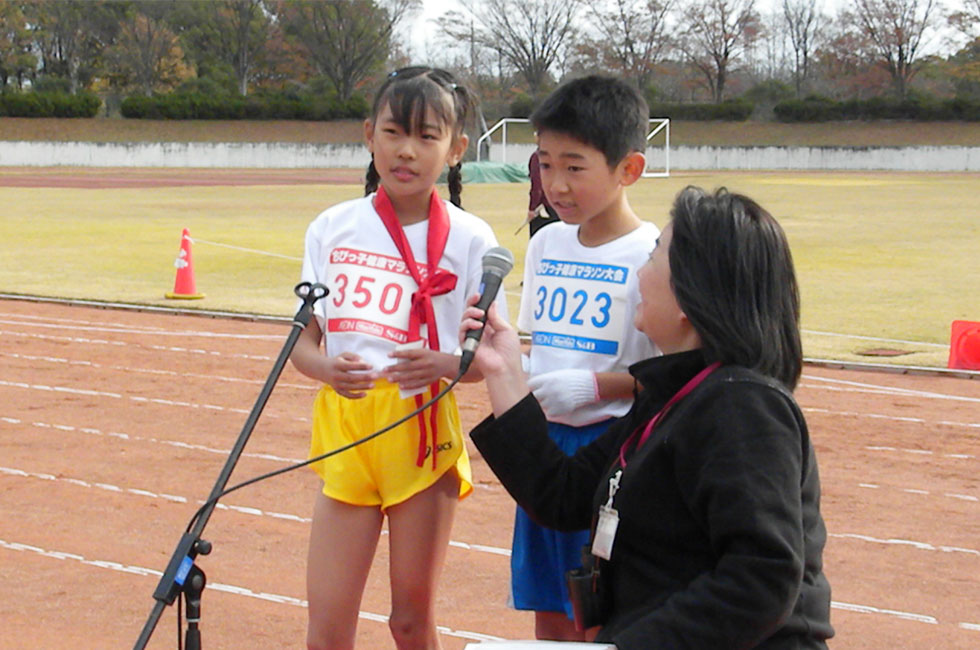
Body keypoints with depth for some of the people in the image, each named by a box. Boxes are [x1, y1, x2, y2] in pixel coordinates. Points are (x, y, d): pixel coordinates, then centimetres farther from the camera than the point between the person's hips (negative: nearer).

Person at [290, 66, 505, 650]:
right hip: (343, 429, 2)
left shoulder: (468, 239, -3)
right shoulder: (332, 228, 5)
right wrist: (326, 368, -15)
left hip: (422, 432, -2)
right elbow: (303, 340, 8)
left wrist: (443, 365, -22)